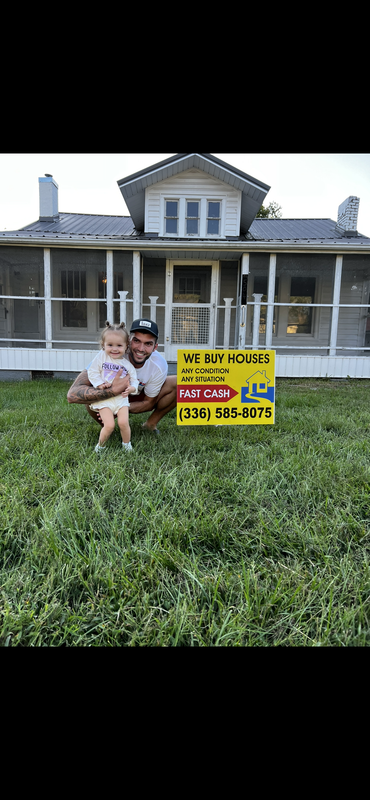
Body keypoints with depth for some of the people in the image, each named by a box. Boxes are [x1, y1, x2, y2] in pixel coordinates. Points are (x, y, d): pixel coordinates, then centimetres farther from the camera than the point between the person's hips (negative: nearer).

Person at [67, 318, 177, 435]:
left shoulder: (159, 366, -27)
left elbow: (148, 402, -13)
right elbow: (72, 394, -44)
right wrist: (114, 390, -56)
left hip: (140, 399, 2)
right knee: (92, 396, -36)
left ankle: (151, 424, 0)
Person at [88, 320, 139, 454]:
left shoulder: (127, 364, 6)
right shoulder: (101, 356, 0)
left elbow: (134, 380, 7)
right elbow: (92, 372, 0)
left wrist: (131, 388, -15)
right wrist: (100, 384, -14)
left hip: (121, 398, 2)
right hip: (104, 398, -2)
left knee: (123, 423, -14)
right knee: (109, 425, -14)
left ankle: (126, 444, 14)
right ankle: (101, 445, 13)